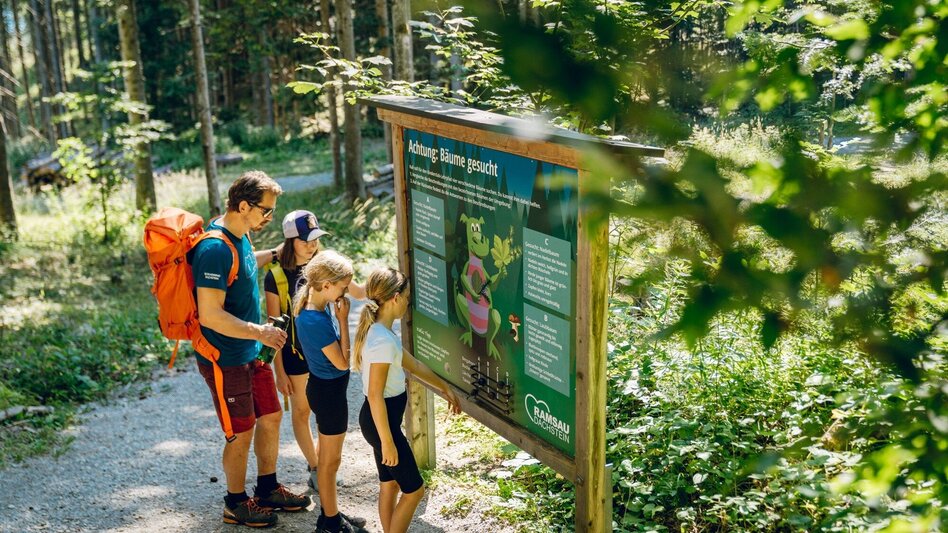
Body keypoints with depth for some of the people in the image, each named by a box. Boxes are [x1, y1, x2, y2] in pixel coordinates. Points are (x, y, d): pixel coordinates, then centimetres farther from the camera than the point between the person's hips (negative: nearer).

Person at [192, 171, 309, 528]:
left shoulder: (240, 237, 4)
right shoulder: (216, 248, -27)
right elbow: (210, 315, -30)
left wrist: (275, 253, 20)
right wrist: (260, 333, -24)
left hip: (250, 352, 9)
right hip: (225, 360, -9)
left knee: (271, 417, 18)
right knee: (242, 433, 5)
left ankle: (268, 489, 36)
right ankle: (236, 504, 26)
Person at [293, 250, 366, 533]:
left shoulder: (319, 306, -3)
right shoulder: (316, 321, -30)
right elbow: (342, 362, -23)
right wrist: (343, 319, -23)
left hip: (325, 387, 10)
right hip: (329, 391, -10)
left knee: (327, 456, 22)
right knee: (330, 460, 7)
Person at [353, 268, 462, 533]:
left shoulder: (379, 331, 5)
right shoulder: (383, 341, -26)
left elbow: (413, 365, 18)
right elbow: (375, 396, -26)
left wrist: (445, 388, 27)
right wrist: (387, 441, -21)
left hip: (385, 417, 10)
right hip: (381, 421, -10)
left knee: (390, 484, 19)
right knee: (414, 489, 3)